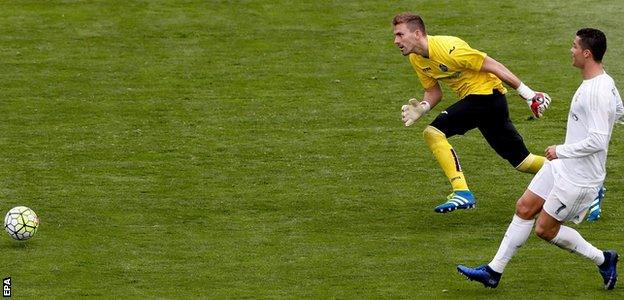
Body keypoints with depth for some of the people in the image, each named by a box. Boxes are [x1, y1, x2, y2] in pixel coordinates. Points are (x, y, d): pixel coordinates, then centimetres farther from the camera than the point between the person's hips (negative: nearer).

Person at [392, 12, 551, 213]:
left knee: (433, 132, -21)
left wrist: (526, 93, -16)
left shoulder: (447, 49, -23)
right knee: (520, 160, 13)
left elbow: (492, 65, -18)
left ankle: (462, 193, -22)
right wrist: (422, 108, -10)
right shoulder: (415, 58, 3)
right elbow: (433, 91, 13)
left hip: (486, 93, -9)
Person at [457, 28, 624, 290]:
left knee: (545, 229, 1)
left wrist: (561, 151, -20)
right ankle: (494, 271, 17)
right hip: (562, 166, 10)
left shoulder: (598, 93, -27)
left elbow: (598, 140, -32)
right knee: (524, 208, 10)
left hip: (579, 177, -10)